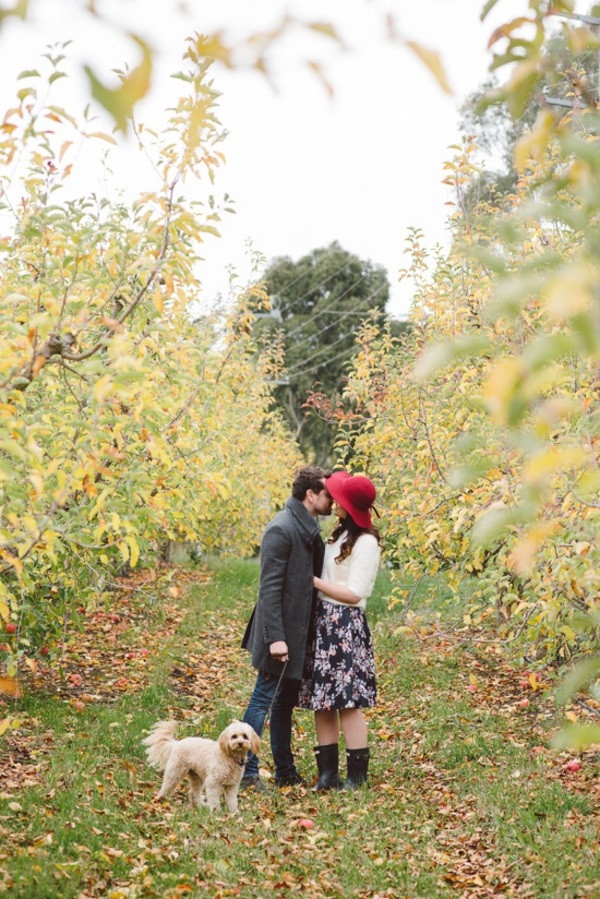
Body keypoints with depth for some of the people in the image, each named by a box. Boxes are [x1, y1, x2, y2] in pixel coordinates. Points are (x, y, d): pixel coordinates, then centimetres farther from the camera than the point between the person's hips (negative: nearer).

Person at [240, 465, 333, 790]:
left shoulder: (309, 529, 11)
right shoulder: (281, 529, -18)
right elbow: (270, 588, -21)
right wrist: (275, 637, -24)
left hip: (299, 632, 10)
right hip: (281, 634, -10)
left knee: (286, 700, 15)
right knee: (264, 698, -3)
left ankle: (285, 771, 24)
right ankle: (246, 771, 4)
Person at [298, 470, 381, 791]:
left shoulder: (366, 543, -12)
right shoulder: (340, 535, 15)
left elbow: (354, 594, -16)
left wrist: (313, 581, -12)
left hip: (346, 626, -9)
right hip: (322, 621, 9)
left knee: (348, 702, -5)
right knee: (321, 699, 8)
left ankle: (356, 776, 3)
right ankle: (328, 772, 14)